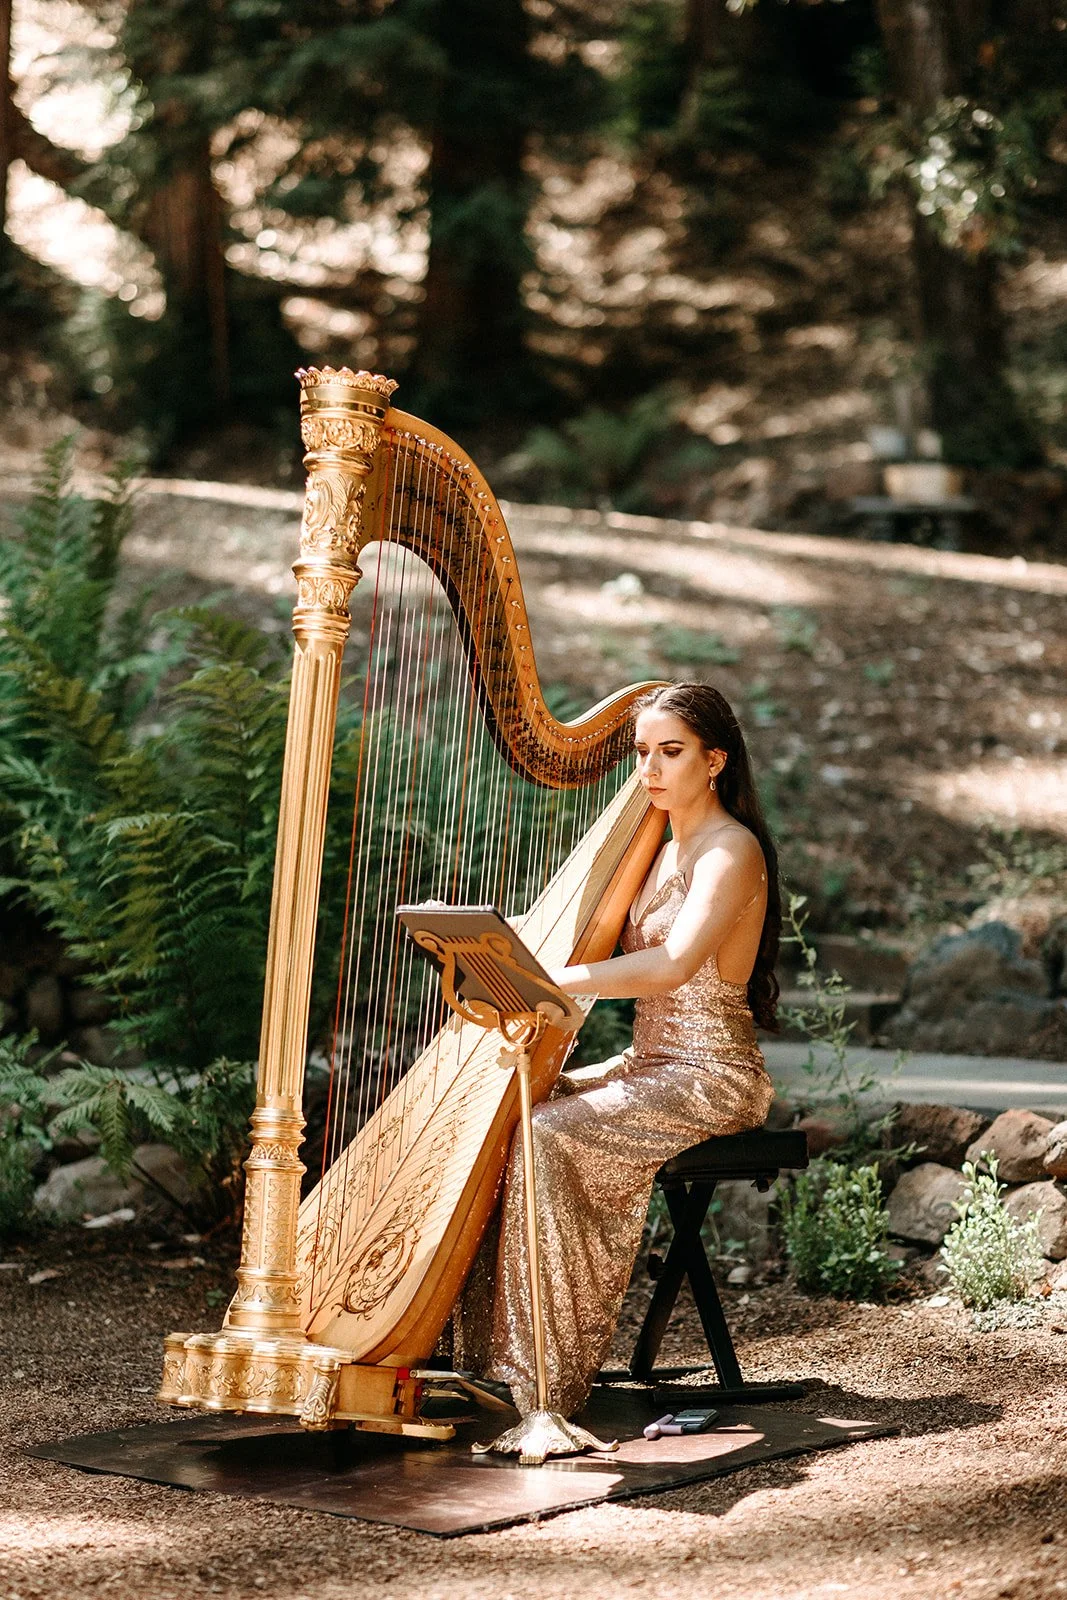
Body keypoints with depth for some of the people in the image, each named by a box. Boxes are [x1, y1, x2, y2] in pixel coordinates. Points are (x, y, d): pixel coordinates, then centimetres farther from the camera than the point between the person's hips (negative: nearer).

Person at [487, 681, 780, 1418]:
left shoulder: (732, 851, -14)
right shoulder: (665, 850, 16)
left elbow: (673, 966, -29)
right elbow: (622, 957, 17)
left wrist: (543, 980, -32)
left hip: (711, 1079, -9)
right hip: (651, 1067, 9)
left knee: (547, 1135, -26)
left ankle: (543, 1378, -21)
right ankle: (489, 1349, -5)